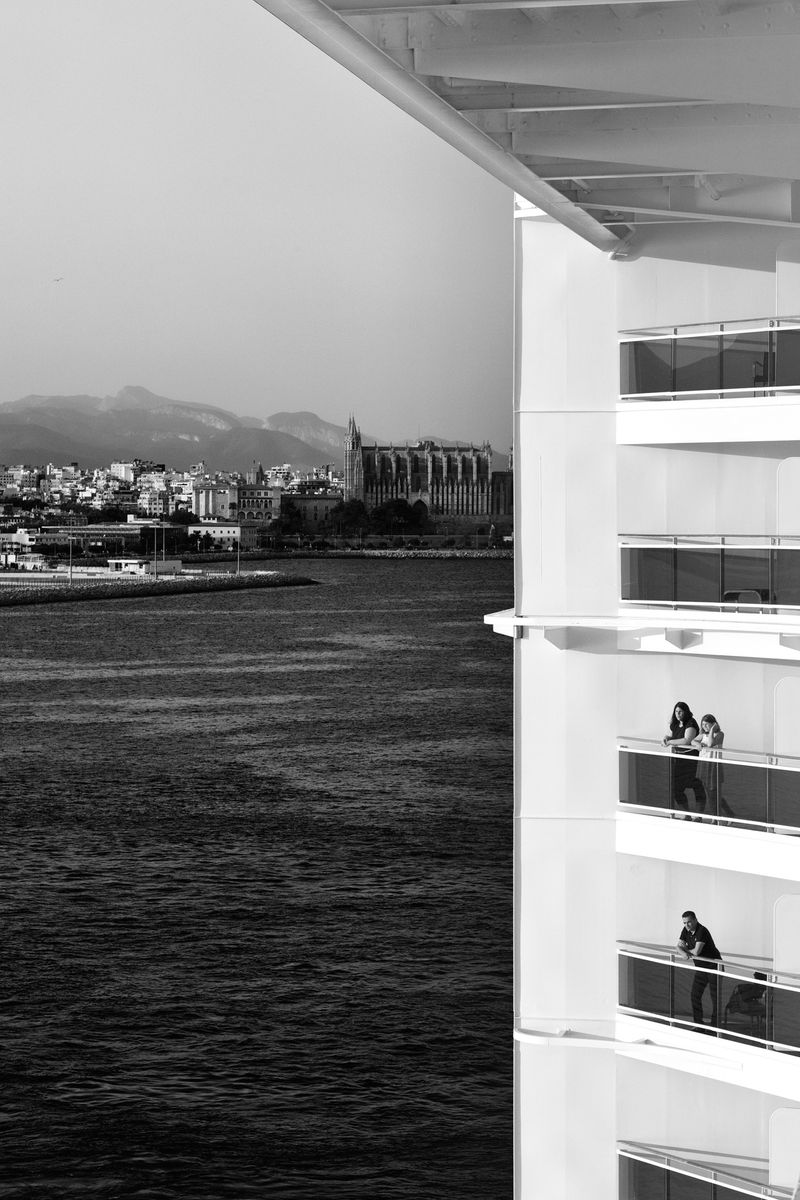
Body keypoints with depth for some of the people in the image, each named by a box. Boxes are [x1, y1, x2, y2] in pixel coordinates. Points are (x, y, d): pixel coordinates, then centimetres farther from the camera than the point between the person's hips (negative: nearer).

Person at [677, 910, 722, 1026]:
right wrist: (684, 953, -22)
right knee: (695, 995, 4)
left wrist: (686, 949, -9)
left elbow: (696, 952, -29)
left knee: (715, 997, -3)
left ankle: (715, 1025, 3)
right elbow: (679, 946, 1)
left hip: (713, 966, -8)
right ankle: (698, 1024, 11)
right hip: (700, 968, 8)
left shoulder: (702, 931, -24)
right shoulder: (686, 931, 1)